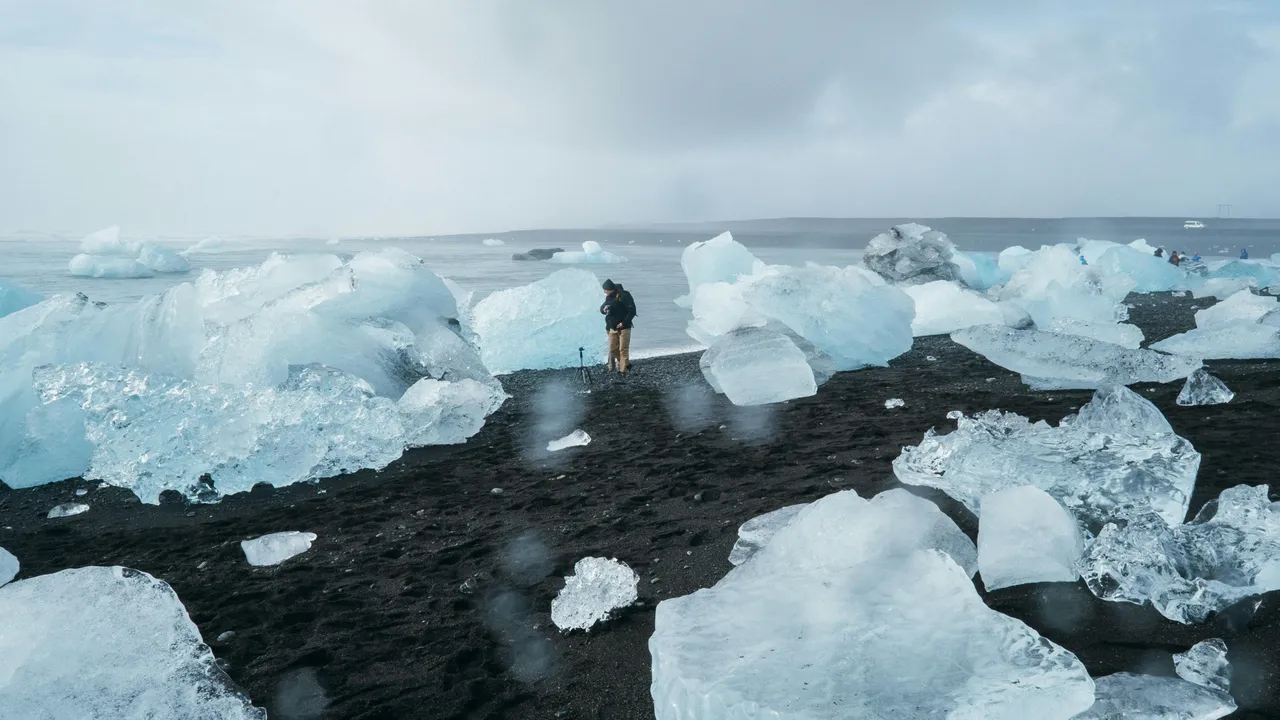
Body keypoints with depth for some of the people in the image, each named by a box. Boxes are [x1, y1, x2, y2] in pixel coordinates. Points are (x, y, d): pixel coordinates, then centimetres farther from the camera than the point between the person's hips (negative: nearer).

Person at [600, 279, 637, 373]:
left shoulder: (624, 296, -15)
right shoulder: (608, 297, 6)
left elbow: (632, 311, -15)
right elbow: (602, 308, 16)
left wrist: (623, 323, -20)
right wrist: (604, 309, -9)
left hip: (624, 327, -7)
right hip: (612, 328, 7)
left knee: (623, 349, -5)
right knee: (613, 349, 9)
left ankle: (623, 370, -1)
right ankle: (625, 363, 27)